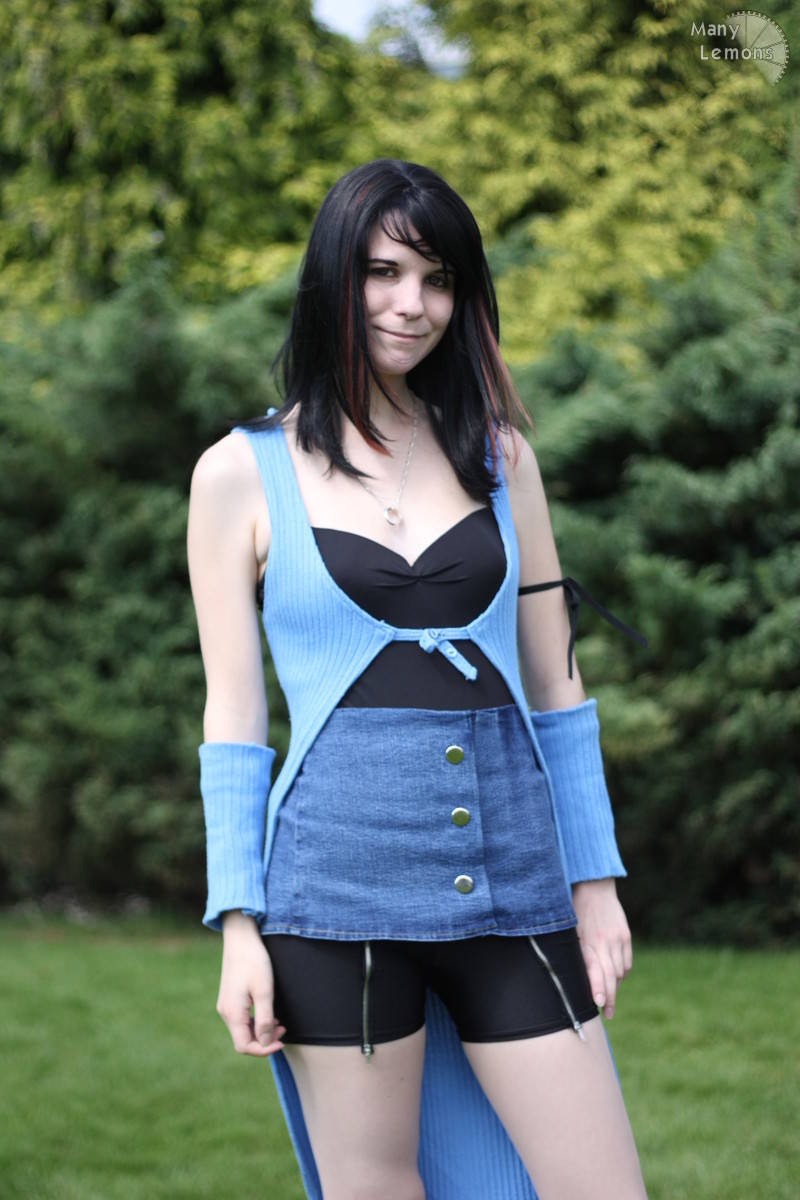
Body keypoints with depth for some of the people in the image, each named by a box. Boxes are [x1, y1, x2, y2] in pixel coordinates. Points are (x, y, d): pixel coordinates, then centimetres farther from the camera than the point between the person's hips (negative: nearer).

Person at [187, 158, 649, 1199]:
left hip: (511, 881, 3)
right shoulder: (242, 472, 3)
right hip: (341, 885, -3)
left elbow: (554, 682, 13)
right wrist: (239, 925, -3)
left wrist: (596, 880, 10)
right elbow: (232, 718, 2)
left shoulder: (497, 453, 11)